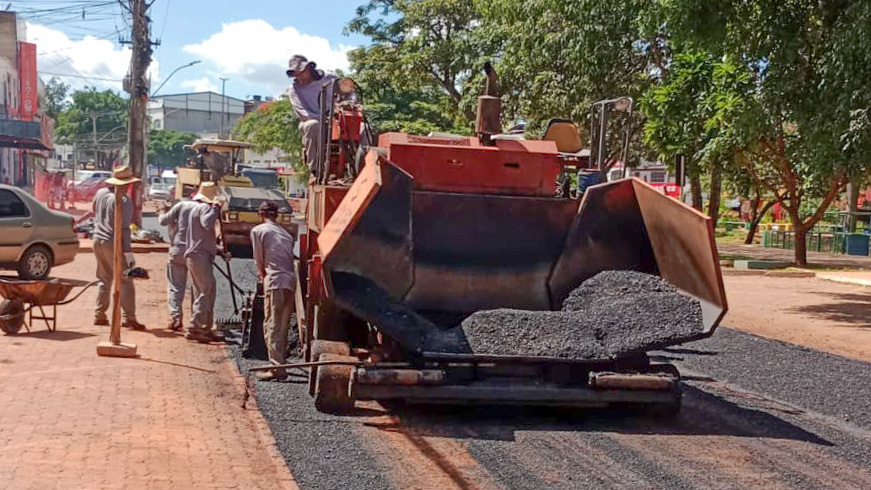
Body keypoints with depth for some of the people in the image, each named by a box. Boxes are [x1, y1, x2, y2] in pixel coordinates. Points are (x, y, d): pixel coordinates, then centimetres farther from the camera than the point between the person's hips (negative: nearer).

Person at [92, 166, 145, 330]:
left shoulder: (100, 193, 6)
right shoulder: (123, 200, -15)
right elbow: (123, 228, -18)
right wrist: (128, 252, -17)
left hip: (98, 241, 7)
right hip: (114, 243, -7)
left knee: (104, 279, 16)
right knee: (125, 281, -3)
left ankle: (99, 315, 16)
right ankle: (128, 318, -6)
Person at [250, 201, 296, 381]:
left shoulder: (258, 231, 5)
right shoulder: (286, 233, 21)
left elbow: (259, 260, 8)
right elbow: (290, 258, 15)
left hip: (275, 280, -6)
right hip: (291, 280, 6)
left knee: (272, 325, -4)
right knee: (283, 325, 16)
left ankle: (277, 368, -8)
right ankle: (281, 360, 24)